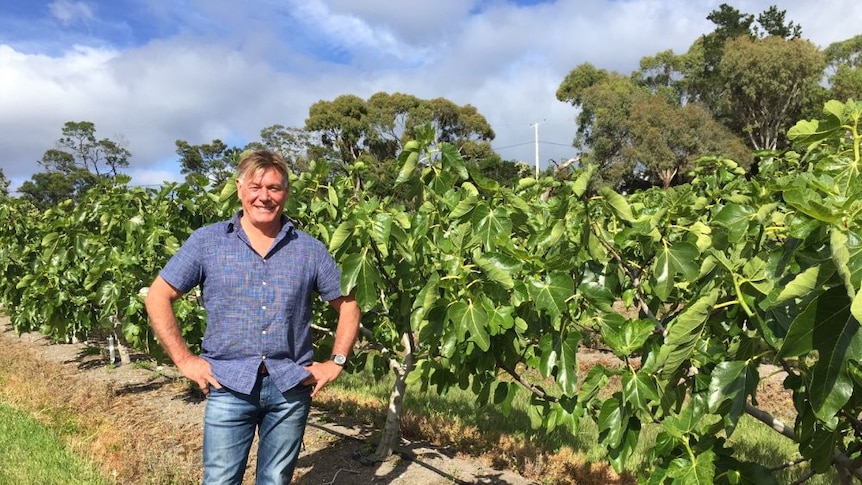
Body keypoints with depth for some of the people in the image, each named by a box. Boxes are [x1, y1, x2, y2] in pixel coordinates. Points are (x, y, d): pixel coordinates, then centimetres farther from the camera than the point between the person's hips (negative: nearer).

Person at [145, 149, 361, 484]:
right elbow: (158, 297, 3)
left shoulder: (309, 249, 3)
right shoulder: (207, 241, 0)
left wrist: (336, 362, 2)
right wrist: (184, 360, -3)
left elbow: (347, 306, 10)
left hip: (291, 387, 2)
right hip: (228, 386, -1)